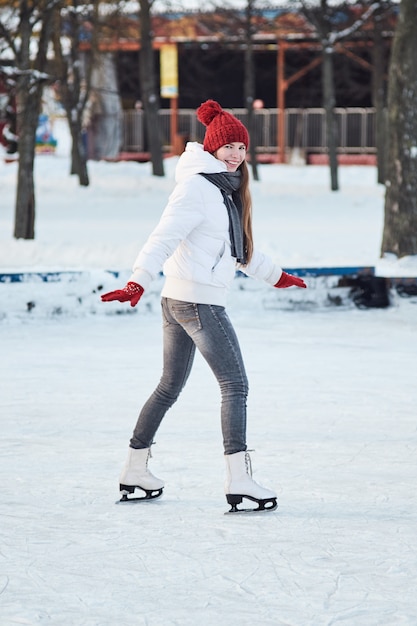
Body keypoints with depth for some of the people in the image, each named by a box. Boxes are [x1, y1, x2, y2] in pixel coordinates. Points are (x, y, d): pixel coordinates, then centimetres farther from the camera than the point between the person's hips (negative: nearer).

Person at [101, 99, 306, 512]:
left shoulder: (227, 188, 16)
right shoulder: (197, 187, -13)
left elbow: (238, 247, 30)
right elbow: (164, 237, -24)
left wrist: (275, 276, 40)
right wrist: (139, 281, -35)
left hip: (178, 301, 10)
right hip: (199, 299, -10)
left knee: (170, 387, 15)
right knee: (235, 385, -11)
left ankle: (135, 471, 22)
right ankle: (239, 482, -16)